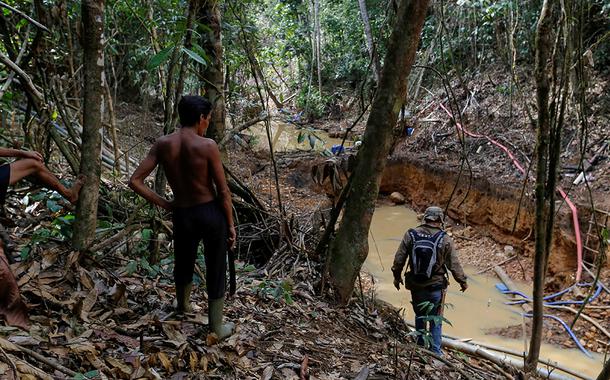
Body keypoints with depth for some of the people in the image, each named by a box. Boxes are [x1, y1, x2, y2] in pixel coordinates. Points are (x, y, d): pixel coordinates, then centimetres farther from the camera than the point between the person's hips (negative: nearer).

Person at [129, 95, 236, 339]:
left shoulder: (162, 145, -6)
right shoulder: (207, 146, -16)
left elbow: (135, 181, -8)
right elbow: (223, 191, -12)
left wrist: (163, 204, 1)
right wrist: (231, 224, -1)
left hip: (182, 215, 3)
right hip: (211, 213, -3)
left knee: (183, 263, 28)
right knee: (216, 270, 13)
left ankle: (183, 305, 56)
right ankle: (217, 327, 28)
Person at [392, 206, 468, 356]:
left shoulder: (411, 235, -6)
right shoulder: (445, 239, -10)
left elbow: (399, 258, -2)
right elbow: (454, 264, -5)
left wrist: (397, 276, 13)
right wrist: (462, 281, 11)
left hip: (416, 286, 2)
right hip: (436, 287, -2)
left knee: (419, 316, 21)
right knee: (435, 320, 12)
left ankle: (420, 346, 31)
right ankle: (435, 352, 16)